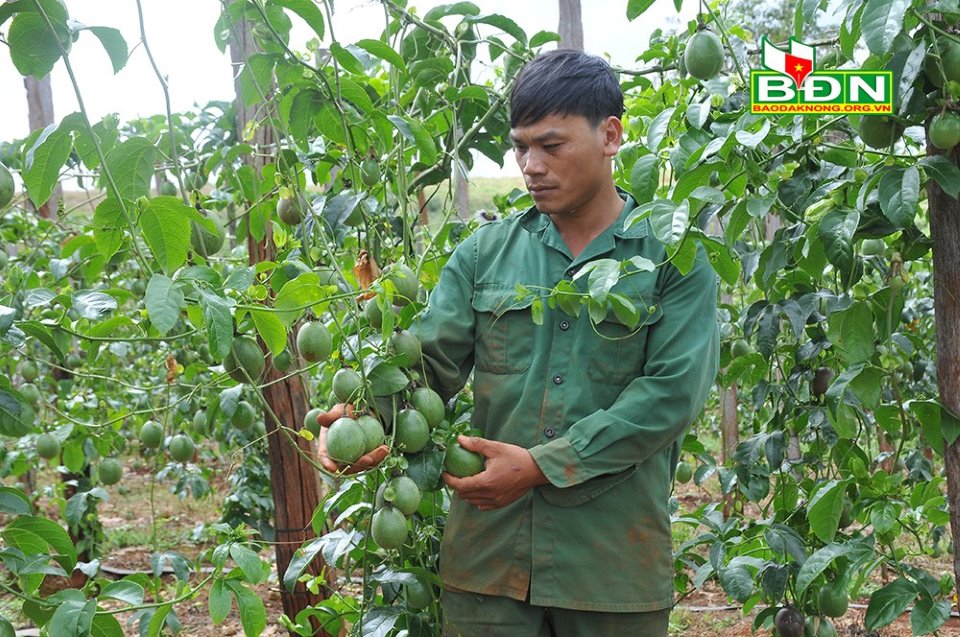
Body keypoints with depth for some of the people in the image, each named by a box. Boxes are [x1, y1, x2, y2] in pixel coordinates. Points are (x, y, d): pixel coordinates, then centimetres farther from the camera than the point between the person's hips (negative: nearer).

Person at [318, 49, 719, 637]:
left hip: (617, 563, -2)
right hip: (489, 551, 2)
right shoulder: (485, 254, 8)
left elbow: (671, 394, -12)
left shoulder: (675, 259, -2)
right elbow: (428, 362, 1)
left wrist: (543, 466, -18)